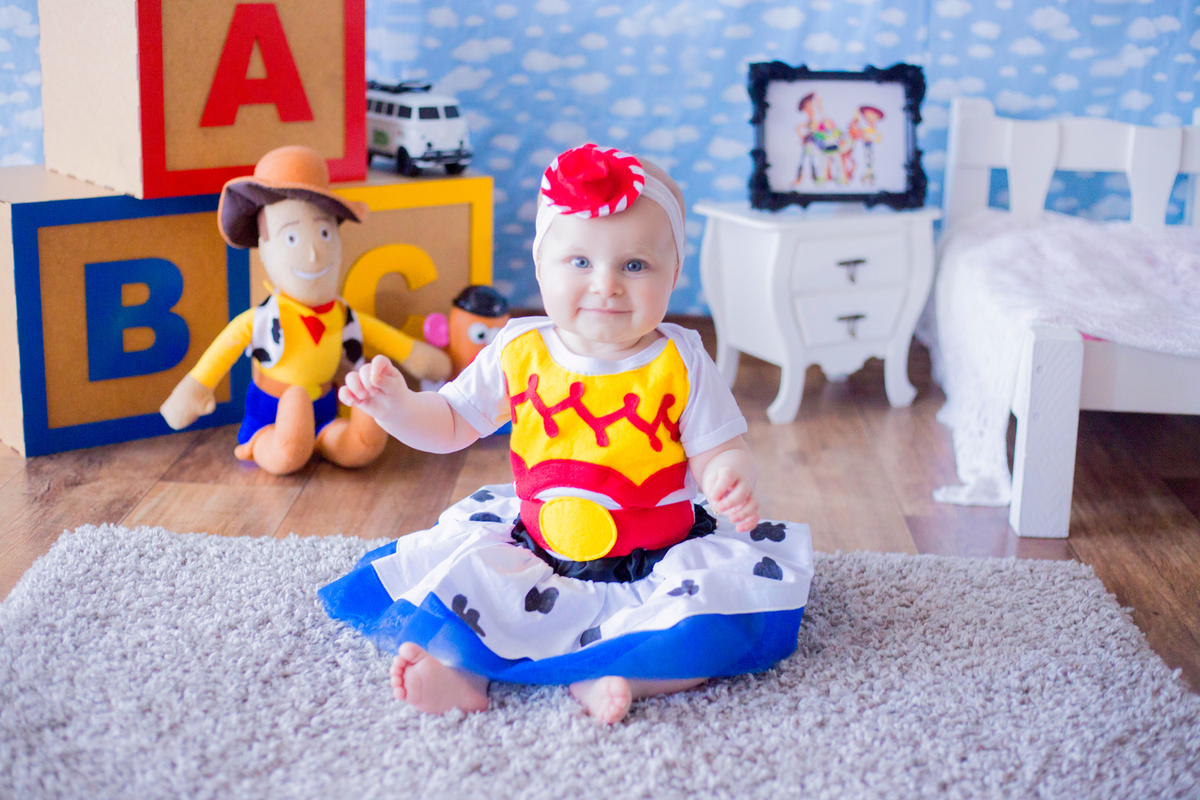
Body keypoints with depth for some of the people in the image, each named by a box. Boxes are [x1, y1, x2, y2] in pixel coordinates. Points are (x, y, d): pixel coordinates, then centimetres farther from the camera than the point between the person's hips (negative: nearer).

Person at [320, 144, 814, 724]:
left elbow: (719, 450, -6)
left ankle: (596, 678, -37)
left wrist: (730, 478, -30)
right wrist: (394, 404, -10)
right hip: (536, 555, 2)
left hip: (659, 560, -2)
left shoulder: (680, 364, -7)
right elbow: (448, 426, 9)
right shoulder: (517, 354, -1)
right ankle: (459, 668, -35)